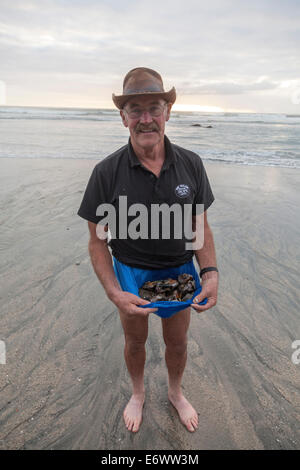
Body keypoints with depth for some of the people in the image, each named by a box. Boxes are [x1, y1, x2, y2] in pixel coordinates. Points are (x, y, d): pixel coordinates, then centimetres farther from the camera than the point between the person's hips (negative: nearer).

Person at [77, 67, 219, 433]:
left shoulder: (191, 164, -13)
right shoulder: (107, 172, -19)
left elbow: (201, 227, -5)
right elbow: (97, 241, -13)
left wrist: (211, 273, -19)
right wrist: (114, 293, -25)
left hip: (180, 270, 2)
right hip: (129, 271, -1)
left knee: (177, 342, 21)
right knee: (135, 341, 22)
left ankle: (175, 393, 53)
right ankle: (138, 393, 53)